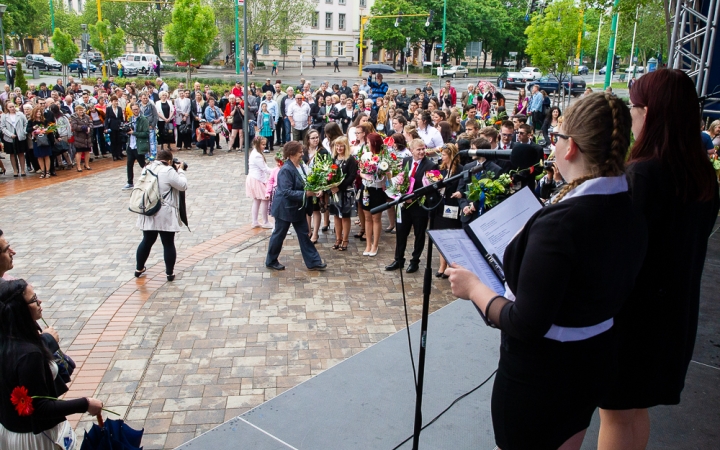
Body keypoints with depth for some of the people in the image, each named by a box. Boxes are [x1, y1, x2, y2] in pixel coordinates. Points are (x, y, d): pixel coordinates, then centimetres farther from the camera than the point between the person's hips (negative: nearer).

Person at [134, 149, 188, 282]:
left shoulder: (147, 169, 7)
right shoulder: (168, 171, -16)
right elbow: (183, 186, -11)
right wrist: (180, 170, 1)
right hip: (165, 215, -6)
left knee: (147, 241, 19)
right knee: (168, 244, 5)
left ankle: (139, 269, 31)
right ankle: (170, 273, 13)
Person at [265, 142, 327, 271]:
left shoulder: (300, 165, 0)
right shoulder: (286, 170, -24)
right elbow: (286, 192, -29)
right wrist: (306, 194, -28)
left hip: (297, 208, 8)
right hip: (285, 208, -8)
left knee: (304, 234, 10)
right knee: (279, 235, 8)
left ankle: (313, 262, 16)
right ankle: (271, 261, 26)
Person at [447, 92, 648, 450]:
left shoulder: (559, 223, -30)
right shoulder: (634, 213, -4)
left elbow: (526, 326, -27)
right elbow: (611, 294, 9)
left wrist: (474, 288, -12)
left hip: (540, 375, -8)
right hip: (596, 362, 8)